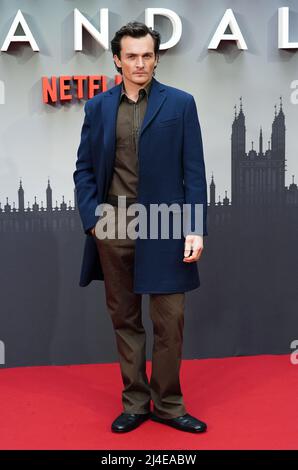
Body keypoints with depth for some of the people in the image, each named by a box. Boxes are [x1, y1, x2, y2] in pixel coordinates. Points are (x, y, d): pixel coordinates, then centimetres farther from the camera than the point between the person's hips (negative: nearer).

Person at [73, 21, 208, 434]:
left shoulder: (180, 103, 2)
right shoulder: (98, 107, 9)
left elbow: (194, 171, -1)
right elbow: (84, 169, 9)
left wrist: (195, 228, -8)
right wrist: (92, 218, -5)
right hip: (113, 228, 2)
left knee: (169, 321, 3)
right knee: (124, 320, 11)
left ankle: (168, 404, 21)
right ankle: (135, 403, 25)